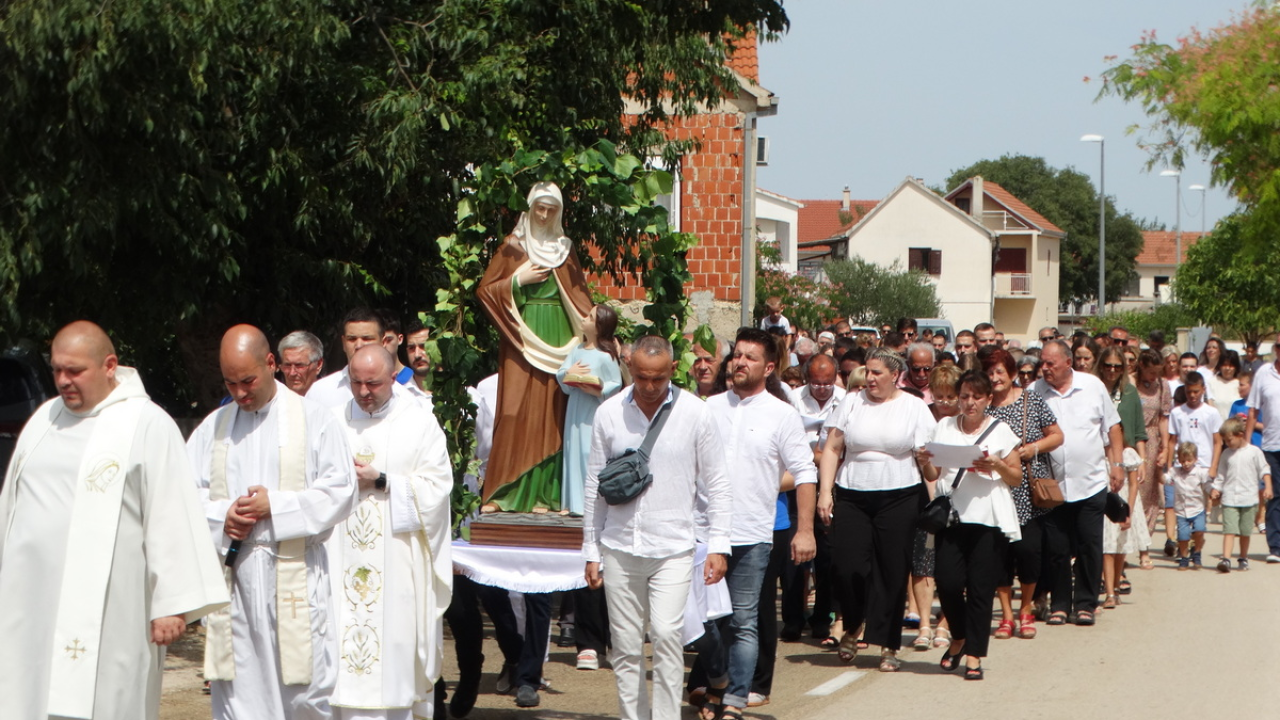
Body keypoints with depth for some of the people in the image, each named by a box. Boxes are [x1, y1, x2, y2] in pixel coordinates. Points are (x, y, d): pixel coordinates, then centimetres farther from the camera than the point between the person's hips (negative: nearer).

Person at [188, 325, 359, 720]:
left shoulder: (314, 419, 3)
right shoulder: (213, 427, 12)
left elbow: (341, 492, -3)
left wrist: (276, 505, -13)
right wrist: (221, 516, -10)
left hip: (295, 577, -3)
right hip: (232, 579, 3)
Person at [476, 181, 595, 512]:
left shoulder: (565, 250, 14)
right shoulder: (513, 247, 5)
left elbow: (581, 300, 14)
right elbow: (486, 290, 2)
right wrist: (519, 280, -10)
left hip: (558, 341, 3)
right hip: (523, 339, -3)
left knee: (553, 415, -1)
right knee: (517, 412, -10)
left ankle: (544, 493, 1)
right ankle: (503, 493, -8)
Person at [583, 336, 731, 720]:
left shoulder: (695, 415, -3)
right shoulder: (609, 413, 2)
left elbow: (716, 485, 3)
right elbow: (595, 484, 9)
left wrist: (718, 544, -3)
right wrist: (591, 550, 9)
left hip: (673, 548, -2)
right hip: (619, 548, 2)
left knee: (665, 634, -15)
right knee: (625, 645, 5)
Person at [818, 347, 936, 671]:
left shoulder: (915, 408, 6)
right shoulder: (852, 402, 9)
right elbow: (832, 449, 8)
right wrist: (825, 491, -1)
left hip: (899, 498, -1)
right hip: (852, 498, 1)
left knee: (892, 572, -1)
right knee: (846, 567, -8)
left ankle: (889, 645, 9)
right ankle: (852, 627, 19)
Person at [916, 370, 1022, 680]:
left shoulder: (1000, 430, 8)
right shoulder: (945, 428, 13)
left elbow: (1017, 478, 8)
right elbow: (933, 476, 14)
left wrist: (997, 465, -10)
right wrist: (924, 462, -6)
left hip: (989, 518, -2)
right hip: (952, 515, 2)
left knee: (980, 588, -5)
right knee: (948, 582, -10)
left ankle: (974, 655, 2)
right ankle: (959, 638, 16)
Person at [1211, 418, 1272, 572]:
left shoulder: (1254, 452, 1)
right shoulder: (1226, 454, 10)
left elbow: (1264, 470, 3)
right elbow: (1221, 475, 14)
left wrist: (1267, 487, -7)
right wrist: (1216, 490, 4)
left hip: (1249, 499, -1)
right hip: (1229, 499, 1)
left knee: (1245, 532, 7)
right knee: (1229, 530, -11)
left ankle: (1244, 558, 22)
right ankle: (1225, 559, -21)